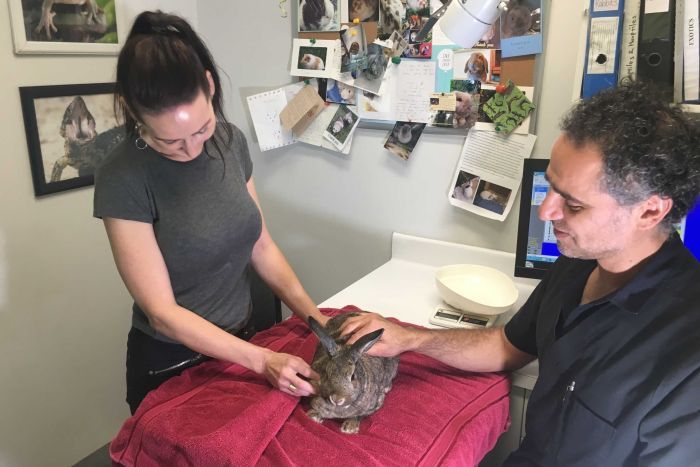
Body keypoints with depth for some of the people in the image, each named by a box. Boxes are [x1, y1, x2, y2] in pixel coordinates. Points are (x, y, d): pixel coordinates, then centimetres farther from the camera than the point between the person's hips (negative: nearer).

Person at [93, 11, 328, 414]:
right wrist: (262, 361, -27)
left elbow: (261, 245, -1)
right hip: (171, 365, -5)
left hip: (239, 343, 5)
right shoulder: (123, 179, -23)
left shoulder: (231, 141, -9)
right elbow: (162, 312, -22)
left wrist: (314, 316, -11)